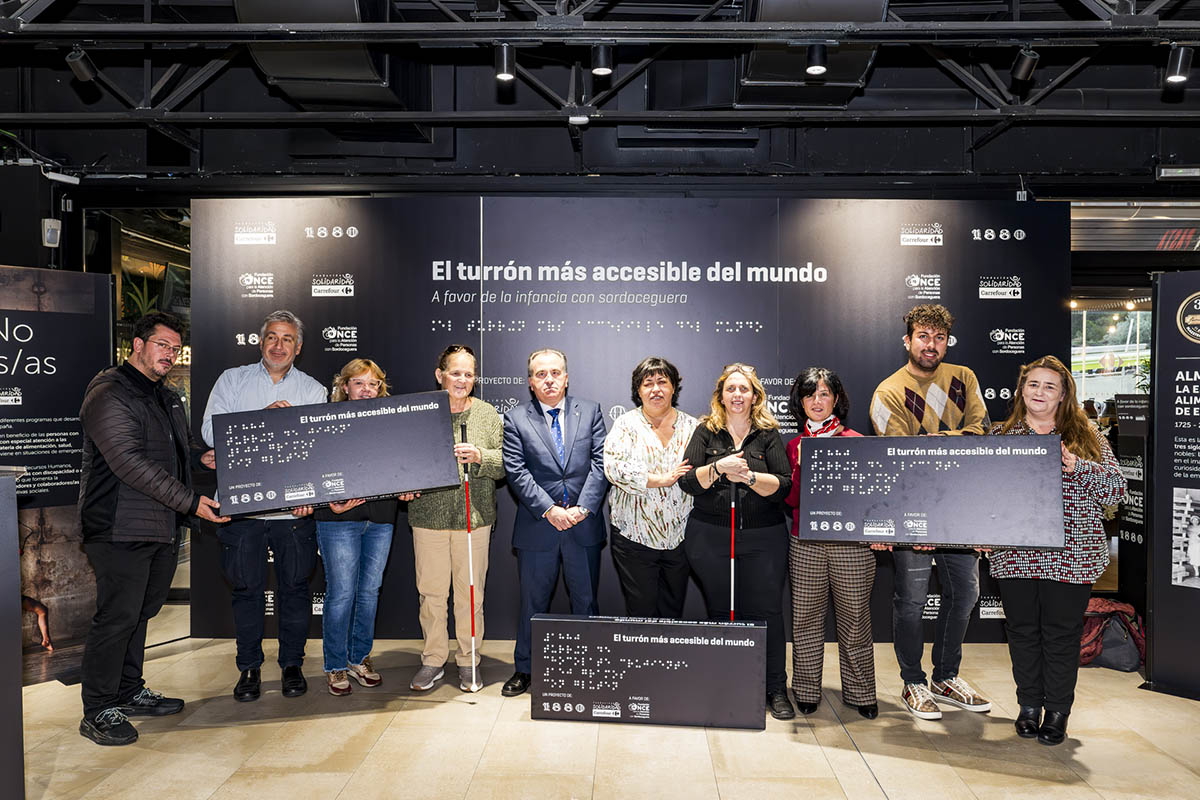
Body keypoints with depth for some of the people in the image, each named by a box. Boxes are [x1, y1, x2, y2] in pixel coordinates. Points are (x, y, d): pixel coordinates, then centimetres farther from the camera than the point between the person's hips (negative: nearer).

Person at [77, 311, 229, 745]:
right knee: (117, 617, -3)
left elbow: (186, 451, 29)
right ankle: (98, 712, 9)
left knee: (140, 612, 17)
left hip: (162, 529, 9)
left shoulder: (167, 398, 18)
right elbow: (131, 463, -22)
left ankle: (130, 692, 29)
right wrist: (190, 501, -23)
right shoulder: (109, 394, -12)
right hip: (121, 529, -9)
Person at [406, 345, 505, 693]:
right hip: (428, 515, 0)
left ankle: (468, 661, 20)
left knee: (470, 590, 5)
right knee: (431, 590, 6)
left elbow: (505, 465, 2)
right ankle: (433, 660, 21)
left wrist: (479, 457, -16)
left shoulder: (487, 414, 5)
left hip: (474, 517, 0)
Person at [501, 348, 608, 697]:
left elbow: (601, 463, -1)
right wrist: (549, 510, -15)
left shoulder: (590, 411, 6)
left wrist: (583, 507, -12)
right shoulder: (515, 419, 1)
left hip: (584, 525, 1)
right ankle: (524, 669, 26)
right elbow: (517, 473, -6)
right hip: (537, 527, -1)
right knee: (533, 603, 10)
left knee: (586, 602, 11)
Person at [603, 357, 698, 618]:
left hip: (679, 537, 3)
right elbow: (614, 468, -14)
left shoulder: (691, 427, 8)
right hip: (634, 536, -2)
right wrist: (663, 479, -15)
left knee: (673, 613, 11)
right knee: (641, 611, 1)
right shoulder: (626, 424, 0)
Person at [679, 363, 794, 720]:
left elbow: (784, 485, -4)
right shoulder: (705, 432, 6)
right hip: (709, 536, 1)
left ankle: (776, 689, 12)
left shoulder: (769, 435, 5)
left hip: (763, 539, 0)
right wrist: (718, 468, -18)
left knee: (765, 611, 0)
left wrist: (750, 476, -19)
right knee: (720, 611, 9)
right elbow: (688, 481, -3)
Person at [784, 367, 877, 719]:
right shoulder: (796, 445, 10)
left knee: (854, 618, 5)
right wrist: (802, 466, -9)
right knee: (806, 617, 5)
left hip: (851, 543, -1)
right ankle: (806, 690, 20)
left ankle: (860, 693, 20)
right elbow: (790, 499, 5)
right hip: (806, 543, 2)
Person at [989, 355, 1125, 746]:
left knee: (1061, 632, 6)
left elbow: (1116, 489, -3)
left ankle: (1057, 712, 22)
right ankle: (1029, 706, 26)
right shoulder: (1000, 436, 8)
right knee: (1022, 630, 10)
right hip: (1015, 556, 2)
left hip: (1070, 556, -1)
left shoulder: (1085, 436, 4)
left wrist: (1078, 468, -20)